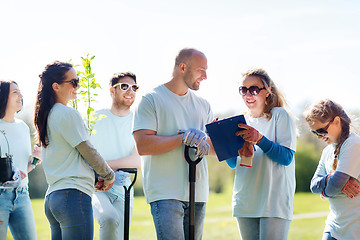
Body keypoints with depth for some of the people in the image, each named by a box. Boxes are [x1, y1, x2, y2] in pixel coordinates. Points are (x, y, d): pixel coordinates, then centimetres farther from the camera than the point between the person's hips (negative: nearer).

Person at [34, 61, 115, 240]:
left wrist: (94, 179, 15)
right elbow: (87, 151, -6)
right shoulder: (68, 113, -8)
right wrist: (109, 175, 10)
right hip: (73, 194, -9)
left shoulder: (47, 115, 19)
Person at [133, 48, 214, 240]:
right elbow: (143, 145, -12)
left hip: (198, 193, 6)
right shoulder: (152, 100, 0)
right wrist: (183, 138, -18)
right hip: (165, 193, -6)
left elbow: (215, 148, 16)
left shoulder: (203, 105, 18)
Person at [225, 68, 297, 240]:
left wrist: (259, 138, -23)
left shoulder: (279, 116, -2)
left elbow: (287, 157, -12)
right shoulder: (242, 121, 14)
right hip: (245, 203, 5)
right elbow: (233, 163, 14)